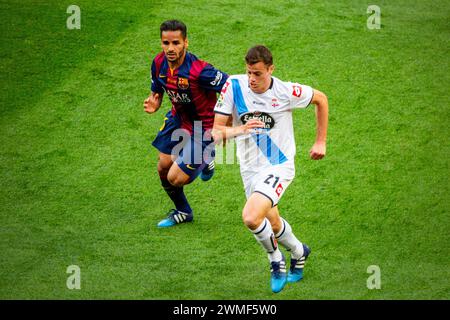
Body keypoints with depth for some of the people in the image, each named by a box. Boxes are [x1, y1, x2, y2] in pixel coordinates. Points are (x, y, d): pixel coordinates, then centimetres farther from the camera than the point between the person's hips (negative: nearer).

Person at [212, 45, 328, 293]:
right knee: (272, 224, 17)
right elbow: (216, 131, -11)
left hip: (278, 165, -4)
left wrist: (320, 142, 6)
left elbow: (320, 99, 4)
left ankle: (276, 260, 4)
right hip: (250, 168, 4)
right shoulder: (233, 86, -12)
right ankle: (298, 252, 49)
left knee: (251, 217, -24)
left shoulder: (286, 92, -16)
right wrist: (239, 130, -33)